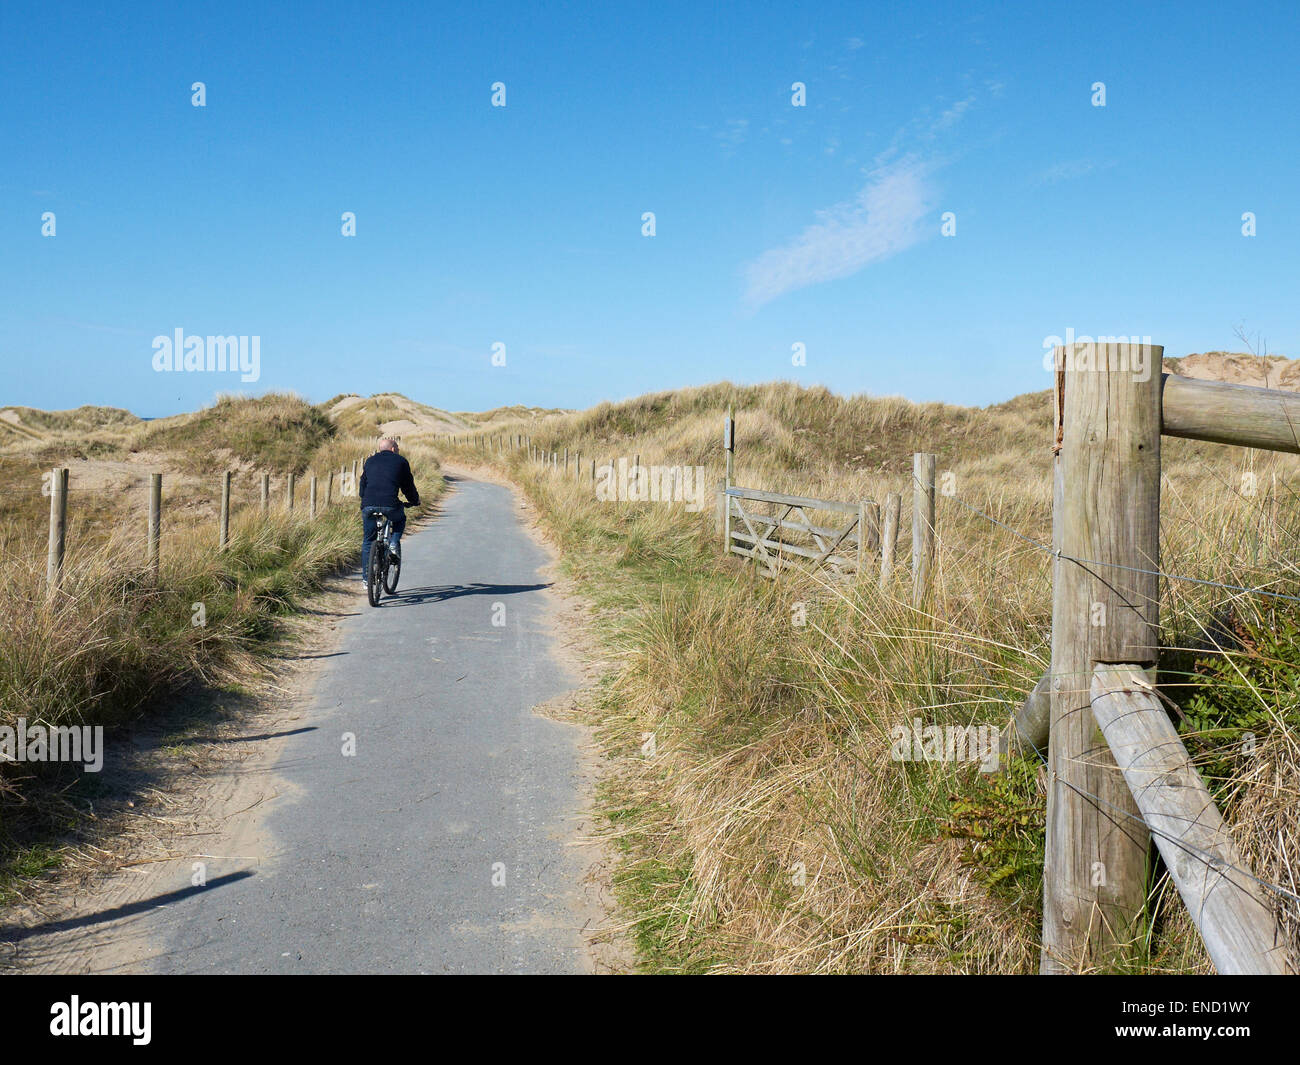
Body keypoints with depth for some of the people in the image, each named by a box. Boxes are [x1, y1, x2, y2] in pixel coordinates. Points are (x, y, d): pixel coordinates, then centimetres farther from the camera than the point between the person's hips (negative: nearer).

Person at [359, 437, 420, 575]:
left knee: (368, 542, 16)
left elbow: (362, 485, 26)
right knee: (400, 519, 33)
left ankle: (366, 578, 13)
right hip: (390, 505, -3)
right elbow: (408, 486, 18)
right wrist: (415, 501, 35)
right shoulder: (401, 461, 13)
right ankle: (394, 542, 8)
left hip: (368, 506, 3)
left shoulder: (370, 461, 22)